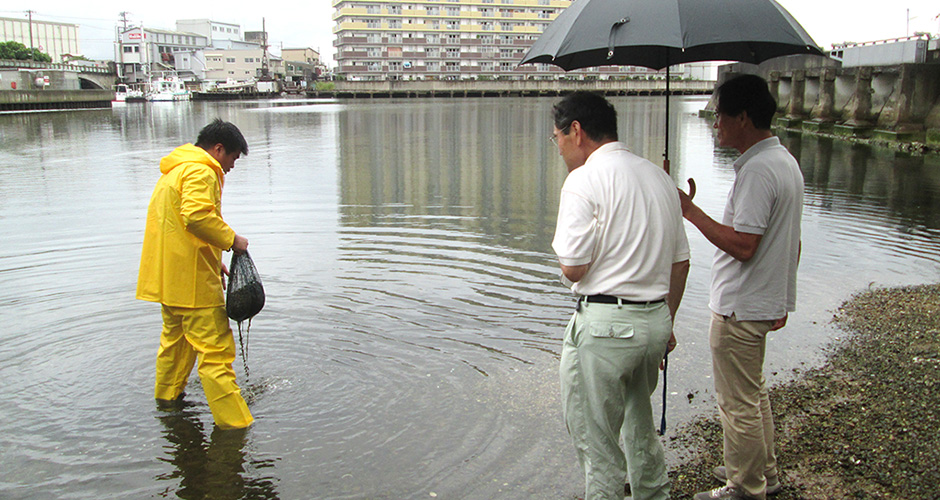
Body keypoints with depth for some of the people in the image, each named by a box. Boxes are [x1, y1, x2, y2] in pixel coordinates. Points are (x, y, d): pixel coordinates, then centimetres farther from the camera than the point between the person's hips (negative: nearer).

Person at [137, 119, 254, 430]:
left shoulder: (174, 170, 22)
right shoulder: (200, 171, -13)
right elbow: (197, 216, -31)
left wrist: (214, 261, 22)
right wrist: (231, 239, -18)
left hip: (167, 276, 10)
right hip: (193, 279, -10)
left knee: (176, 338, 27)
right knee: (215, 349, -8)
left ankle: (167, 398, 44)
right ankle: (233, 422, -7)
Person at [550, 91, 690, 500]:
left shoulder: (585, 179, -13)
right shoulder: (659, 176, 10)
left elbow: (573, 267, -17)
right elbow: (680, 262, 14)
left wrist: (563, 247, 4)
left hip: (605, 326, -8)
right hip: (656, 317, 8)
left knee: (595, 439, 6)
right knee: (640, 423, 26)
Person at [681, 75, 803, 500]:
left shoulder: (757, 169, -22)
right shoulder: (785, 160, 10)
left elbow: (742, 245, -27)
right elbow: (790, 242, 16)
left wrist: (690, 210, -20)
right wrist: (782, 298, 22)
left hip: (740, 309, -11)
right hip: (765, 301, 11)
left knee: (738, 403, 3)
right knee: (752, 393, 24)